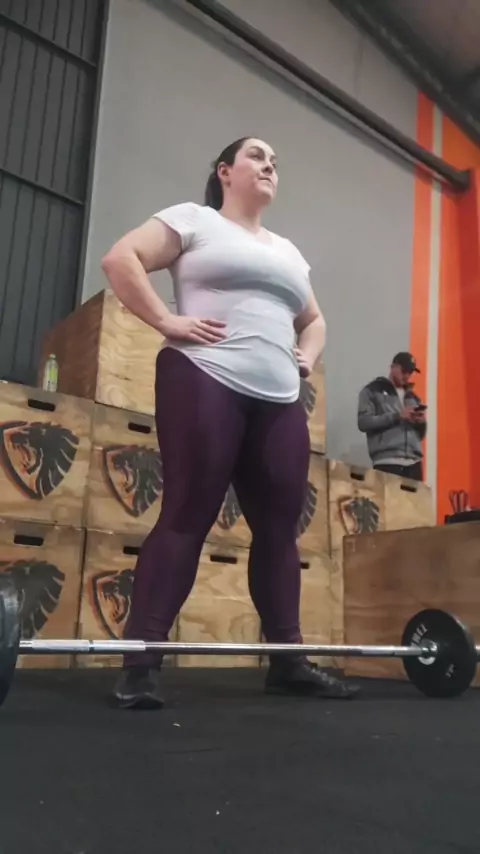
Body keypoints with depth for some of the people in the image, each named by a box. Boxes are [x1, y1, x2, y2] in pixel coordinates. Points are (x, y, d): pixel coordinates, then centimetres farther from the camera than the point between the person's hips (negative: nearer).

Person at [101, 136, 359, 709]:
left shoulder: (288, 251, 28)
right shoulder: (194, 219, 9)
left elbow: (313, 318, 37)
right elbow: (120, 259, -2)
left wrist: (308, 355, 16)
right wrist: (167, 323, -10)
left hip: (279, 400, 7)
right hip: (204, 382, -6)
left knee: (279, 527, 3)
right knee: (187, 516, -12)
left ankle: (287, 658, 12)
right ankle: (140, 660, -7)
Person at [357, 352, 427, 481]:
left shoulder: (413, 397, 24)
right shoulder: (372, 391, 9)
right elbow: (363, 422, -4)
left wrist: (422, 422, 2)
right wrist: (397, 416, -10)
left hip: (413, 463, 5)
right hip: (387, 462, -5)